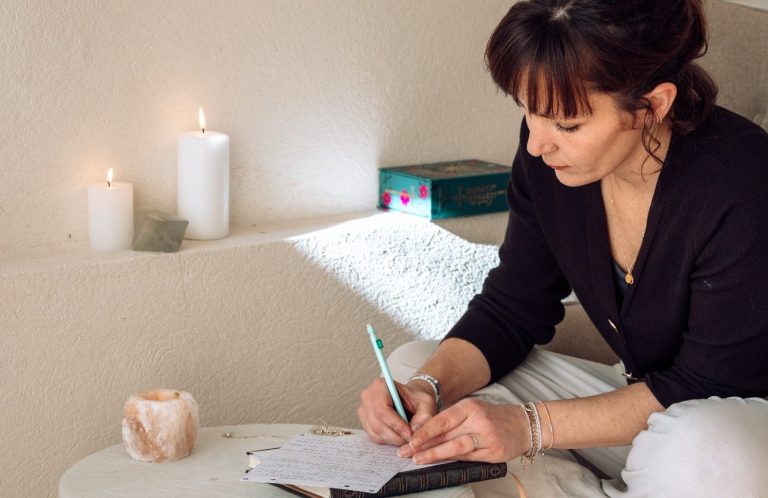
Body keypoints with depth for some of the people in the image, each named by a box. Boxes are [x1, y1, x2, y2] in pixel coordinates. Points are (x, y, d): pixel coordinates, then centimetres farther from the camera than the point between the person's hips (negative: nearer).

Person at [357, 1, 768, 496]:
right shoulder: (547, 154, -11)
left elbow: (709, 384, -24)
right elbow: (510, 309, -2)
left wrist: (532, 424, -30)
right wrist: (429, 385, -22)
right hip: (637, 393, 6)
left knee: (707, 456, -42)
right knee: (412, 366, -2)